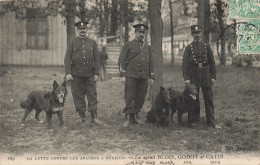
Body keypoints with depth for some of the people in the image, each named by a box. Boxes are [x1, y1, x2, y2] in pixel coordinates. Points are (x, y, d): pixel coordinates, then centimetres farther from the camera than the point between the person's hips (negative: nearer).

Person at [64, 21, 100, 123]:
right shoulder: (72, 43, 3)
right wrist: (68, 73, -9)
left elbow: (97, 59, 6)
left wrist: (96, 73, -1)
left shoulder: (92, 43, 7)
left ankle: (94, 116, 5)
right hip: (76, 75, 0)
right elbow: (67, 59, 0)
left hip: (89, 74, 1)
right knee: (78, 96, 5)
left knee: (92, 95, 0)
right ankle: (81, 116, 15)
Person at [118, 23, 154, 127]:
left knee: (140, 98, 6)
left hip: (144, 77, 4)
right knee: (129, 97, -6)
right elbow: (121, 61, 0)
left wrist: (151, 77, 11)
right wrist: (123, 74, -7)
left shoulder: (147, 47, 17)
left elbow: (151, 63, 18)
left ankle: (135, 117, 17)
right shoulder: (128, 46, 4)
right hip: (131, 76, -4)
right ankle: (128, 118, -1)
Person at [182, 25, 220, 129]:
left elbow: (212, 62, 7)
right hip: (193, 76, -1)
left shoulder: (206, 46, 8)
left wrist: (213, 77, 0)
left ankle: (211, 123, 5)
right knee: (194, 100, 5)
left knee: (209, 99, 1)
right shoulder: (188, 48, 4)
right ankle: (195, 121, 15)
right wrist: (186, 78, -10)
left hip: (206, 76, 1)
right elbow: (185, 64, -2)